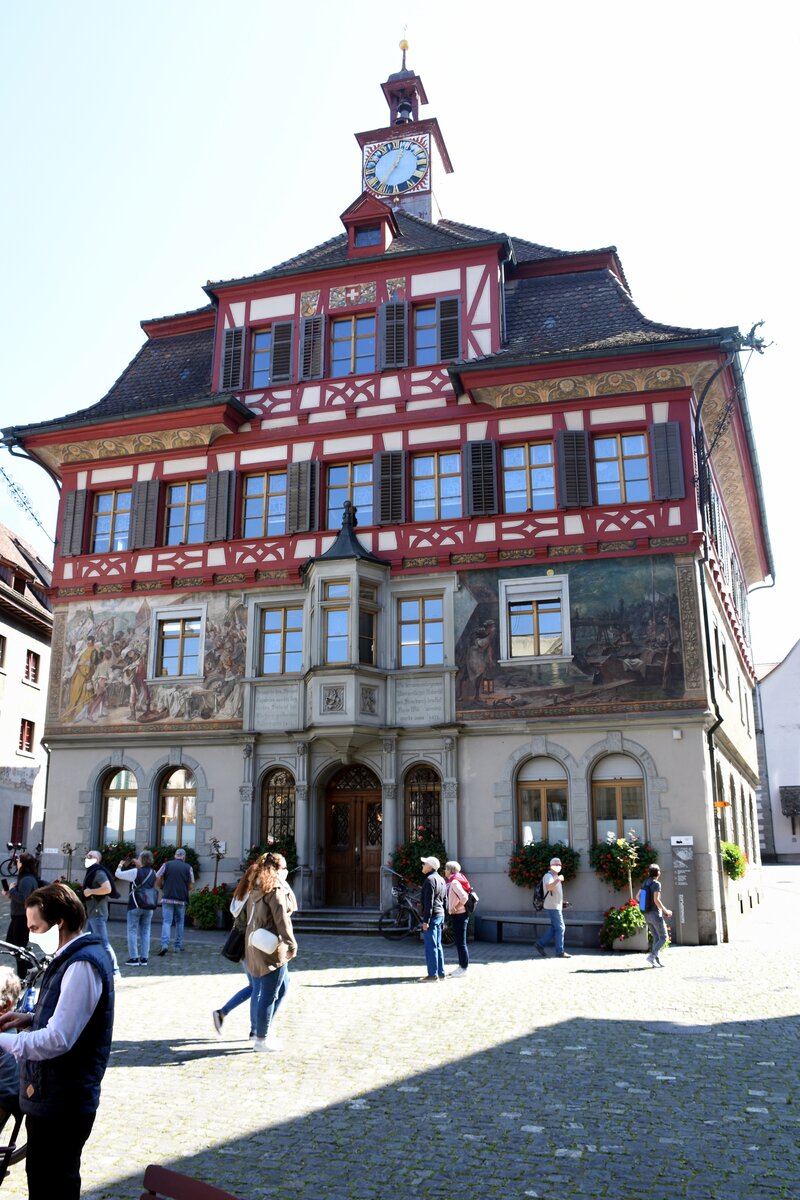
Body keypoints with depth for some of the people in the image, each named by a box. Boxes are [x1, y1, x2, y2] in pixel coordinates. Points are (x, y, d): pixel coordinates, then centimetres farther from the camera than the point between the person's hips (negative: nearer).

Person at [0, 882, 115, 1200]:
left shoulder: (82, 965, -25)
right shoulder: (77, 956, 8)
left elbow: (58, 1039, -28)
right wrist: (30, 1018, 5)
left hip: (63, 1099, -10)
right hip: (51, 1093, 10)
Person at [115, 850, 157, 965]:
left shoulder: (135, 872, -12)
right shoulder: (153, 873, 4)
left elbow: (118, 874, -4)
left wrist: (120, 866, 14)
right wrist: (139, 866, 20)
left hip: (135, 906, -5)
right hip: (149, 906, 5)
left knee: (132, 931, 3)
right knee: (145, 932, 9)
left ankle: (133, 958, 0)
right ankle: (143, 958, 8)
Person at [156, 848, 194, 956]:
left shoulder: (167, 864, 2)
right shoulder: (188, 867, 2)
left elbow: (157, 879, -2)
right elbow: (191, 886, 2)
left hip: (167, 897, 0)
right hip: (181, 899, 1)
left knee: (166, 922, -2)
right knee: (179, 922, 15)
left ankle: (164, 944, -20)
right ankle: (178, 946, 19)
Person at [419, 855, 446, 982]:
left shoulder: (430, 880, -15)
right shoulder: (441, 880, 15)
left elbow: (428, 902, -20)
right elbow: (444, 899, 19)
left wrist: (426, 920, -19)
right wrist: (443, 919, 22)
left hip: (432, 915, -10)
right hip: (440, 915, 10)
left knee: (430, 946, -6)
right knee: (437, 945, 15)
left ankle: (433, 975, -5)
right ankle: (440, 973, 19)